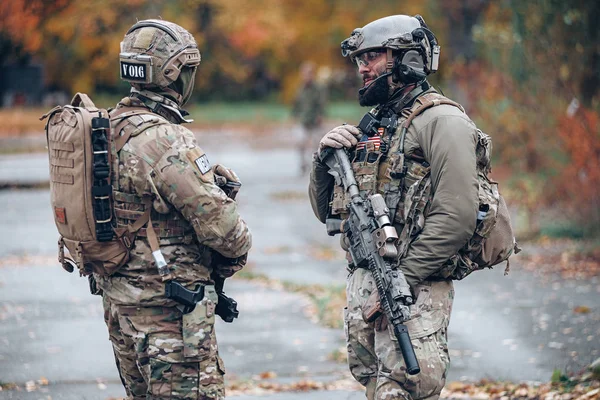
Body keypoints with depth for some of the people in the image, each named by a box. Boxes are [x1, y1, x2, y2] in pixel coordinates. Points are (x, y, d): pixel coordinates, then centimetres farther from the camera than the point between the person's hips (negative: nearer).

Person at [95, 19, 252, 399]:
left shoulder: (108, 128, 7)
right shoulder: (166, 140, -20)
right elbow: (216, 218, -19)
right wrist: (238, 248, 1)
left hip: (118, 297, 9)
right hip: (169, 310, -9)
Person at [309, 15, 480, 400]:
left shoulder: (440, 121, -7)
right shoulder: (371, 126, 19)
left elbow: (456, 216, -18)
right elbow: (327, 211, 22)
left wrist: (401, 277, -20)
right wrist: (325, 158, 3)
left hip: (414, 291, -8)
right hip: (361, 288, 8)